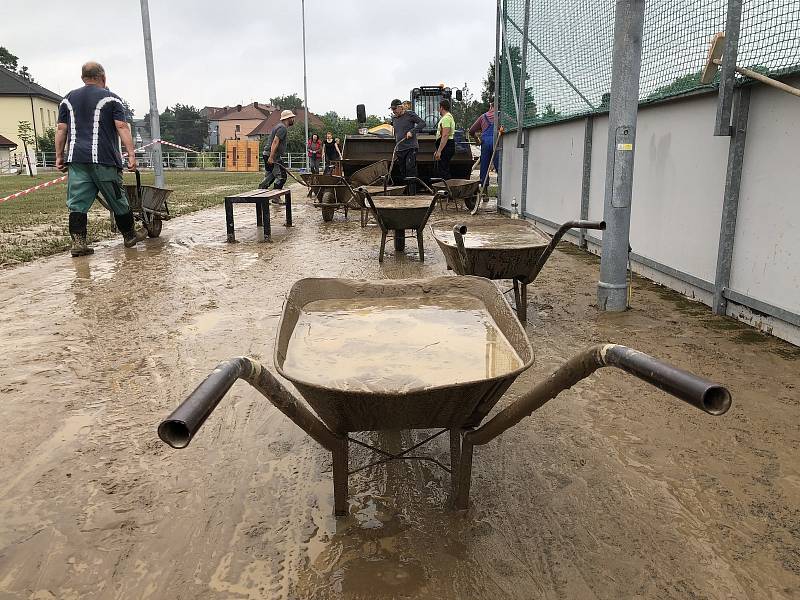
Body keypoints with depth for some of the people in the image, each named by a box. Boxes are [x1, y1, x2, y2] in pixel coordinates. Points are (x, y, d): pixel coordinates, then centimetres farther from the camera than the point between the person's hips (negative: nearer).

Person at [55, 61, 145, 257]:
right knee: (118, 200, 9)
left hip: (76, 159, 4)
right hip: (104, 160, -3)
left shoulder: (68, 99, 17)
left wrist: (59, 156, 16)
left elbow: (61, 130, 13)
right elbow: (122, 127, -6)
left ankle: (78, 242, -5)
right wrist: (131, 155, -9)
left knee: (77, 203, 1)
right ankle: (129, 236, 22)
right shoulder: (111, 98, 3)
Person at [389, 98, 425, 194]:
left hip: (411, 148, -6)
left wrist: (412, 131, -20)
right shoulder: (394, 118, 14)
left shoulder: (410, 114, -3)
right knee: (402, 172, 7)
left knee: (411, 171, -12)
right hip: (400, 150, 6)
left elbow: (422, 123, -9)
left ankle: (412, 194, -11)